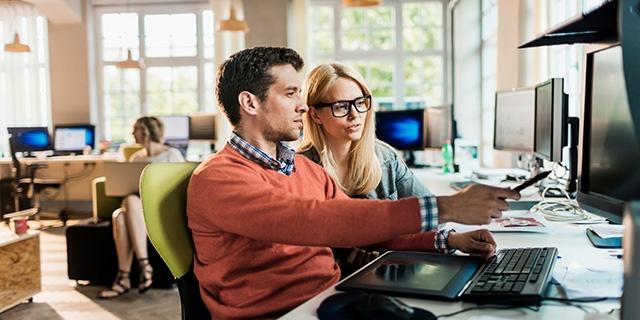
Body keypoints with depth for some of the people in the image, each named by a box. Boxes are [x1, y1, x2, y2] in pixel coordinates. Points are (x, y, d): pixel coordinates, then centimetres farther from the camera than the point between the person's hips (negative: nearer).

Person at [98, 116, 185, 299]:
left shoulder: (172, 154, 7)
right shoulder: (136, 157, 24)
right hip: (137, 206, 4)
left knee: (131, 201, -37)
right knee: (119, 216, -34)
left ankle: (144, 265, -38)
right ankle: (123, 276, -36)